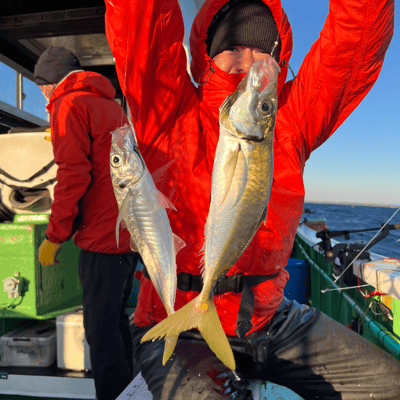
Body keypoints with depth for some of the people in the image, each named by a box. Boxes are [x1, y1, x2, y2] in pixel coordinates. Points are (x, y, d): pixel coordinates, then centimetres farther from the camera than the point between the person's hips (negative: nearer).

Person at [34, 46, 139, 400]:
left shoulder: (69, 105, -5)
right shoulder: (111, 103, 21)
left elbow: (73, 175, -15)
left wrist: (54, 237, -9)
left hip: (103, 237, -9)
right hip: (131, 232, 9)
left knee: (101, 330, 1)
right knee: (116, 320, 21)